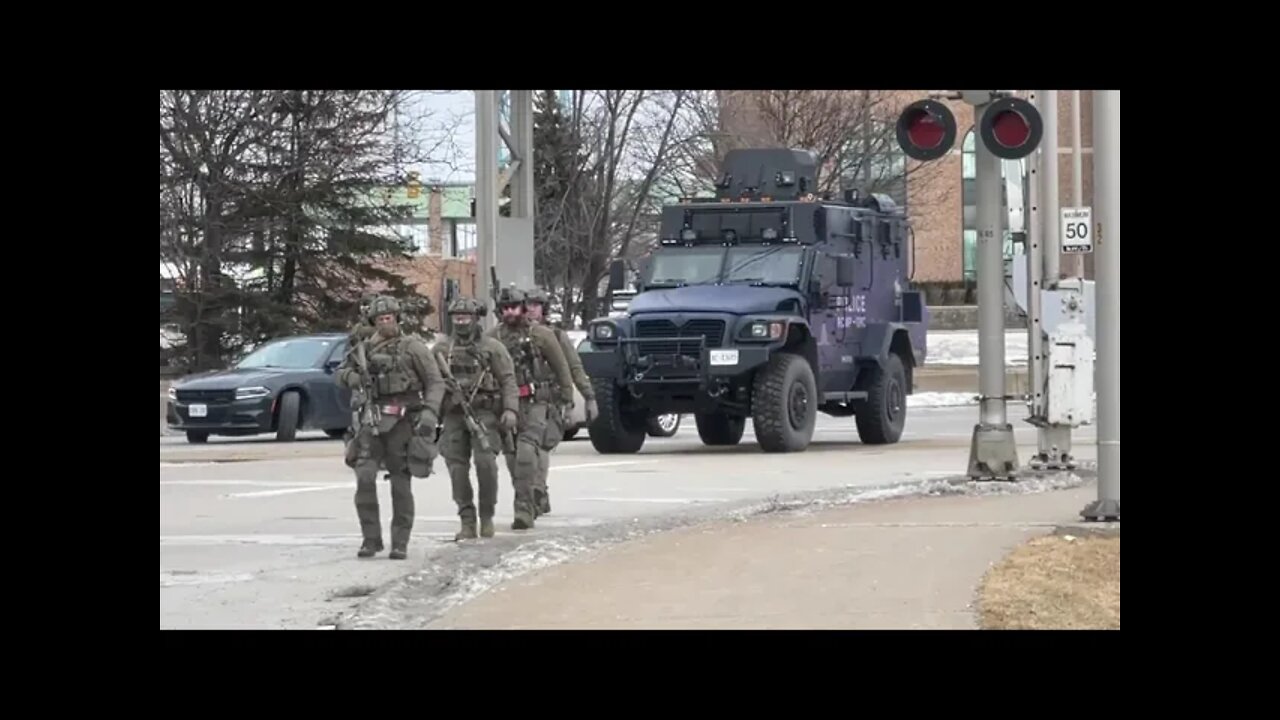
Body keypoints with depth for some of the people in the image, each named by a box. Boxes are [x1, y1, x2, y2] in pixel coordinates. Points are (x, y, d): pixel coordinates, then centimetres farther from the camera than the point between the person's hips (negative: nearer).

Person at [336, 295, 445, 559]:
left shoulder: (413, 347, 0)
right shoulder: (364, 349, 12)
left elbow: (435, 382, -2)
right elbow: (341, 371, 26)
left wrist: (430, 411, -17)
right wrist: (351, 376, 2)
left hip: (403, 422, -3)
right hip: (373, 422, 3)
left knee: (401, 485, 0)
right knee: (364, 478, -12)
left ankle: (400, 544, 8)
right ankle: (371, 539, -2)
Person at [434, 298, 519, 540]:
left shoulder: (492, 348, 4)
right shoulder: (441, 350, 12)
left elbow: (508, 380, 0)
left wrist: (510, 409, -11)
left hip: (483, 413, -3)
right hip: (453, 415, 3)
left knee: (485, 461, -16)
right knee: (457, 467, -2)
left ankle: (487, 516, -1)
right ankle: (467, 522, 3)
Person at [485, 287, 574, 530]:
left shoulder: (540, 335, 0)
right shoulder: (494, 337, 7)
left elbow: (562, 368, 4)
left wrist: (567, 400, 1)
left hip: (536, 403, -4)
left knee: (526, 453, -19)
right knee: (512, 457, 8)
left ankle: (524, 510, -21)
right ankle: (529, 507, 24)